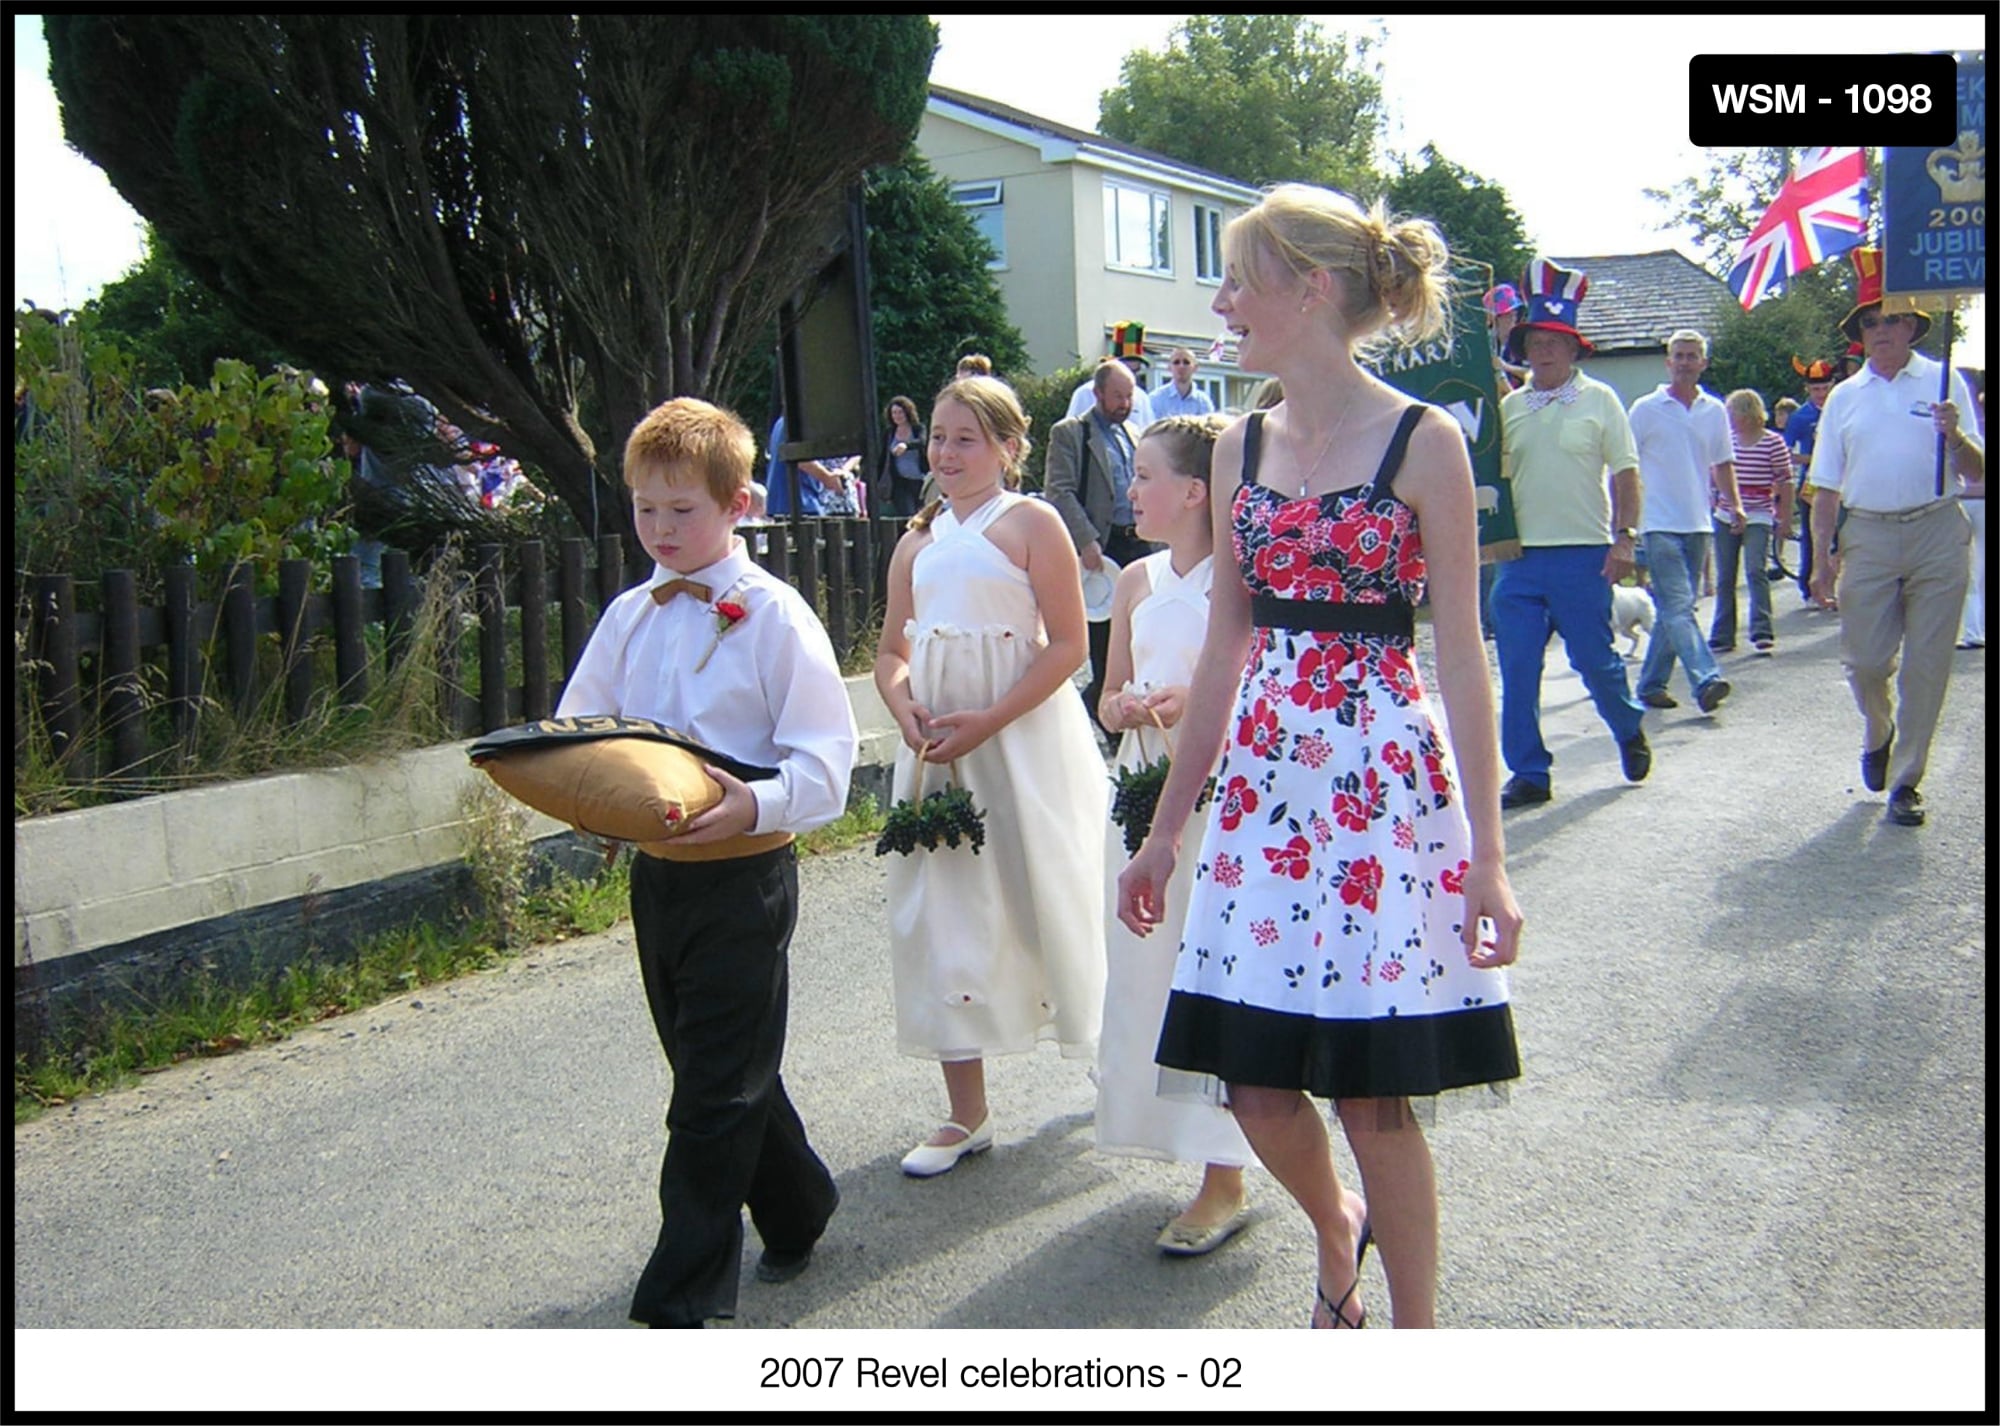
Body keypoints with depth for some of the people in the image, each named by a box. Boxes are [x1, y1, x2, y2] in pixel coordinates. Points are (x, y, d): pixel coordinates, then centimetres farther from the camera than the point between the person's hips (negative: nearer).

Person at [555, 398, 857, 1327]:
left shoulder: (773, 616, -10)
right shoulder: (628, 616, 8)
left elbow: (825, 762, -15)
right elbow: (574, 730, 12)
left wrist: (754, 807, -33)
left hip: (743, 874, -6)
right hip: (654, 870, 7)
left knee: (715, 1090, -1)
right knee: (719, 1070, 19)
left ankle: (681, 1299, 6)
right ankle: (796, 1210, 40)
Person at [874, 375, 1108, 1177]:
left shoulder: (1031, 523, -5)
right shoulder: (919, 542, 12)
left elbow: (1068, 643, -12)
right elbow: (892, 652, 16)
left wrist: (988, 720, -19)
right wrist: (906, 710, -6)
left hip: (1023, 737, -5)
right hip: (937, 740, 6)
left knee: (1042, 898, 3)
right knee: (942, 913, 5)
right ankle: (966, 1115, 15)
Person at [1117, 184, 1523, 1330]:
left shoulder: (1423, 442, -6)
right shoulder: (1243, 448, 9)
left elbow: (1463, 653, -7)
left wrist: (1488, 856, -10)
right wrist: (1166, 829, 14)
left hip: (1386, 781, -5)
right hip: (1264, 779, 5)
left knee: (1374, 1095, 1)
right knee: (1258, 1085, 6)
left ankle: (1417, 1330, 23)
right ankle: (1338, 1229, 39)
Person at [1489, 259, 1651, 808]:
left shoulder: (1598, 400, 3)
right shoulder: (1508, 406, 10)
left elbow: (1625, 473, 1)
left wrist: (1624, 537, -7)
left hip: (1583, 555, -3)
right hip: (1519, 556, 3)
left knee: (1594, 659, 4)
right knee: (1517, 670, 0)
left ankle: (1630, 730, 33)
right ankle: (1528, 773, 9)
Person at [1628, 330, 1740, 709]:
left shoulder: (1715, 411, 11)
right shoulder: (1646, 409, -1)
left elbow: (1721, 463, 21)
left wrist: (1734, 506, 9)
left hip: (1697, 524, 5)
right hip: (1660, 524, -5)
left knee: (1674, 609, 8)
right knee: (1678, 607, -15)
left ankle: (1651, 683, 16)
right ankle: (1706, 679, -24)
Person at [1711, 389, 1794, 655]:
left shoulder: (1773, 442, -5)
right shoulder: (1726, 440, 7)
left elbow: (1785, 483, -2)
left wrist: (1785, 520, -3)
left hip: (1758, 517, -5)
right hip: (1725, 517, 5)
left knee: (1756, 571, -18)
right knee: (1724, 578, 7)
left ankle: (1762, 633, -18)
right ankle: (1722, 635, 14)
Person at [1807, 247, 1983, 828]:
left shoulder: (1943, 382, 6)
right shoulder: (1844, 397, 12)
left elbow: (1977, 472, 4)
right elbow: (1827, 487, 13)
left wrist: (1955, 436, -16)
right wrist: (1821, 557, 4)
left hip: (1936, 534, -2)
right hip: (1867, 535, 2)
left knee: (1926, 665, 0)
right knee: (1864, 659, 0)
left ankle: (1905, 780, 10)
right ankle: (1878, 732, 32)